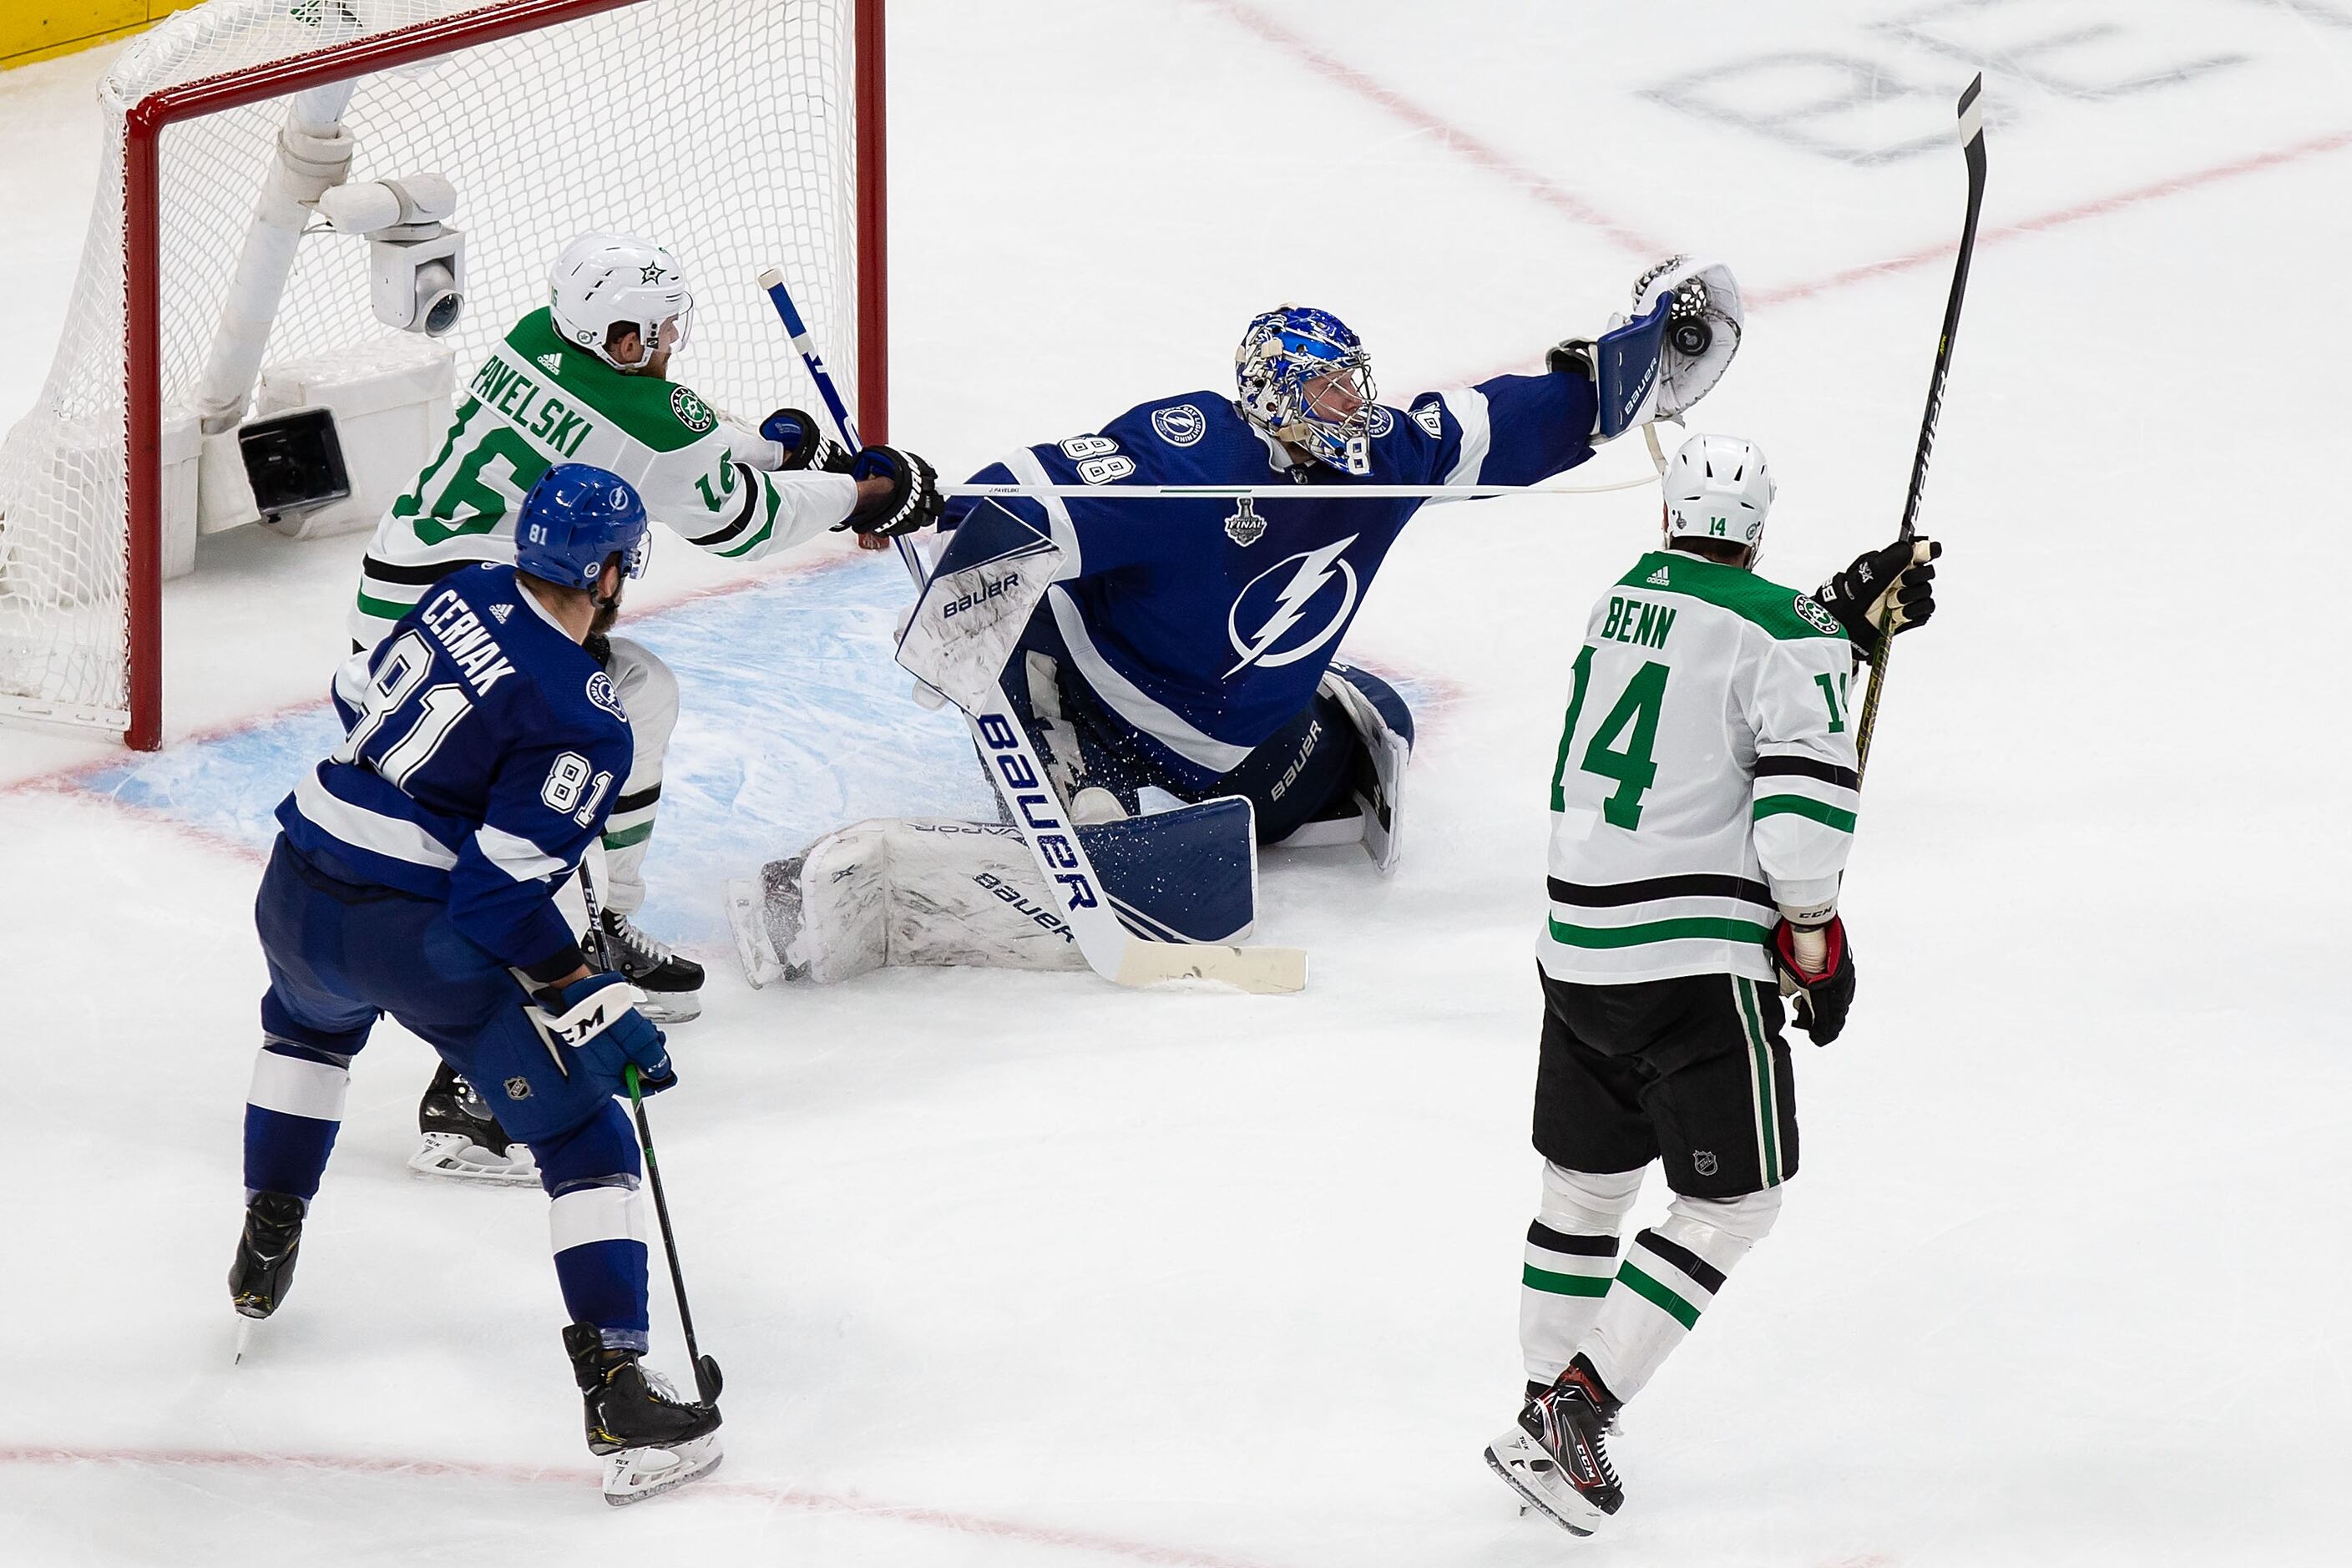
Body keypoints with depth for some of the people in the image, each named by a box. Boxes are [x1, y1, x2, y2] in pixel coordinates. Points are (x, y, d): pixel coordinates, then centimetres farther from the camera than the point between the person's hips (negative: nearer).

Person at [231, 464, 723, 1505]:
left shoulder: (468, 595, 4)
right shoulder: (585, 724, -14)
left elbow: (358, 696, 20)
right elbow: (503, 892, -19)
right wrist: (595, 1005, -14)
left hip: (297, 897, 7)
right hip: (419, 938, -7)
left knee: (308, 1023, 41)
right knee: (584, 1138, -1)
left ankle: (264, 1258, 49)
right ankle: (616, 1394, -11)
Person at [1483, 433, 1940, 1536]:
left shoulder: (1626, 599, 11)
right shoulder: (1783, 637, -10)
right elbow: (1806, 794, -17)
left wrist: (1859, 611, 16)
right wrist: (1813, 937, -6)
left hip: (1576, 948, 7)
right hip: (1696, 960, -7)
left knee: (1585, 1185, 20)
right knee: (1730, 1205, 2)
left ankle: (1545, 1418, 25)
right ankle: (1580, 1404, -7)